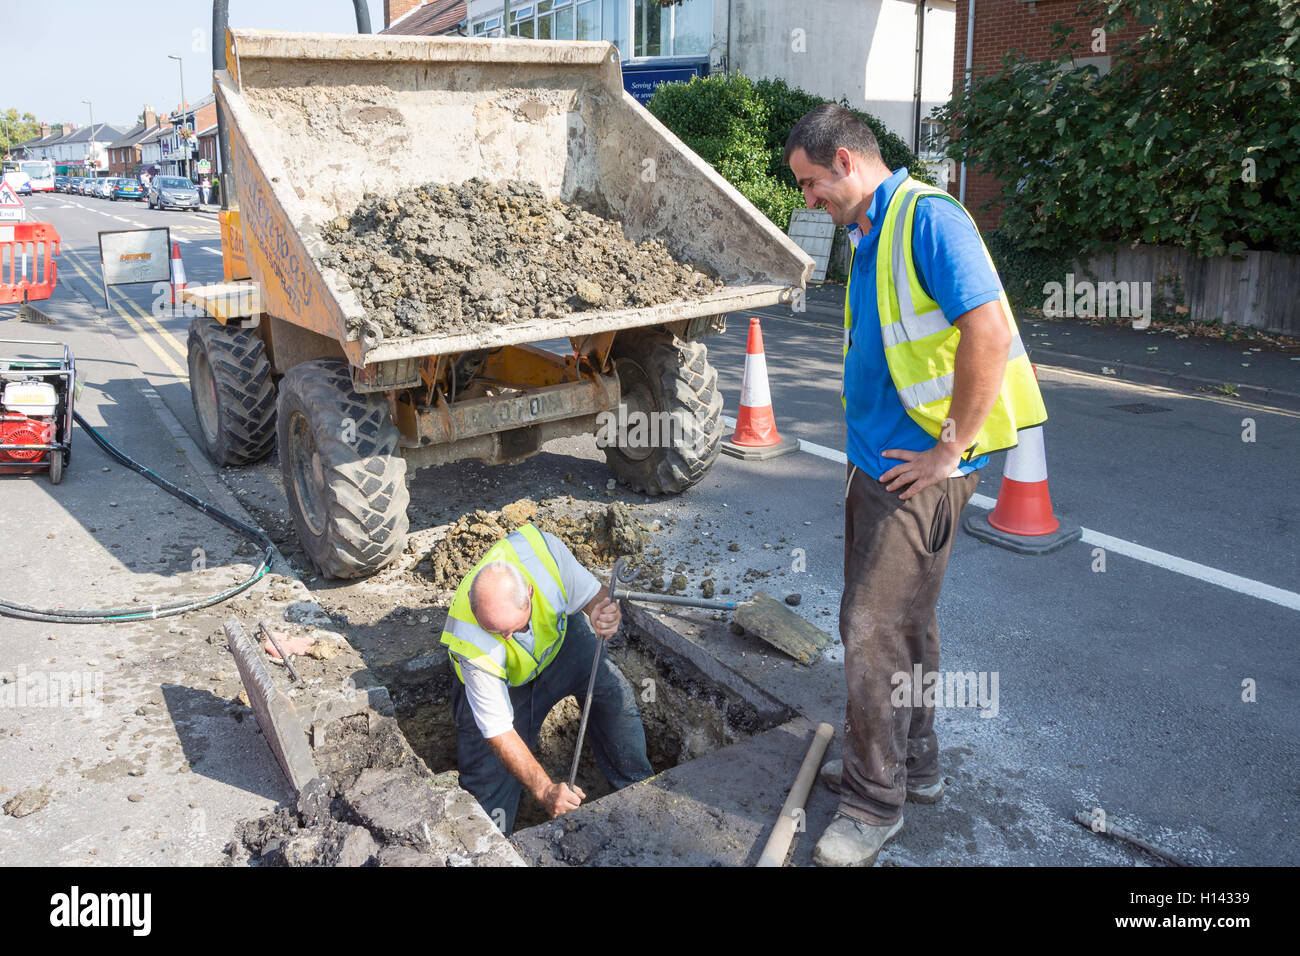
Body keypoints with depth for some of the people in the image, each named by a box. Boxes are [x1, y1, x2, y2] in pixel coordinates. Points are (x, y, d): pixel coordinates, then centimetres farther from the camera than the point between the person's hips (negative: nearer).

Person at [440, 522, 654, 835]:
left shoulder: (542, 548, -39)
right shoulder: (472, 647, -41)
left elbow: (590, 594, -20)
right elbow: (499, 732, -32)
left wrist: (603, 613, -44)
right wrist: (544, 789, -38)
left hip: (558, 635, 3)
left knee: (613, 690, -18)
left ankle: (637, 789, 2)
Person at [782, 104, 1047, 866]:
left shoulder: (927, 217, -16)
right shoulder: (870, 236, 15)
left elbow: (989, 332, -25)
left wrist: (951, 449, -20)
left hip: (919, 470, -10)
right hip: (878, 461, 10)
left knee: (875, 628, -4)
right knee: (901, 619, 19)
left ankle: (876, 801, 13)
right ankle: (915, 763, 36)